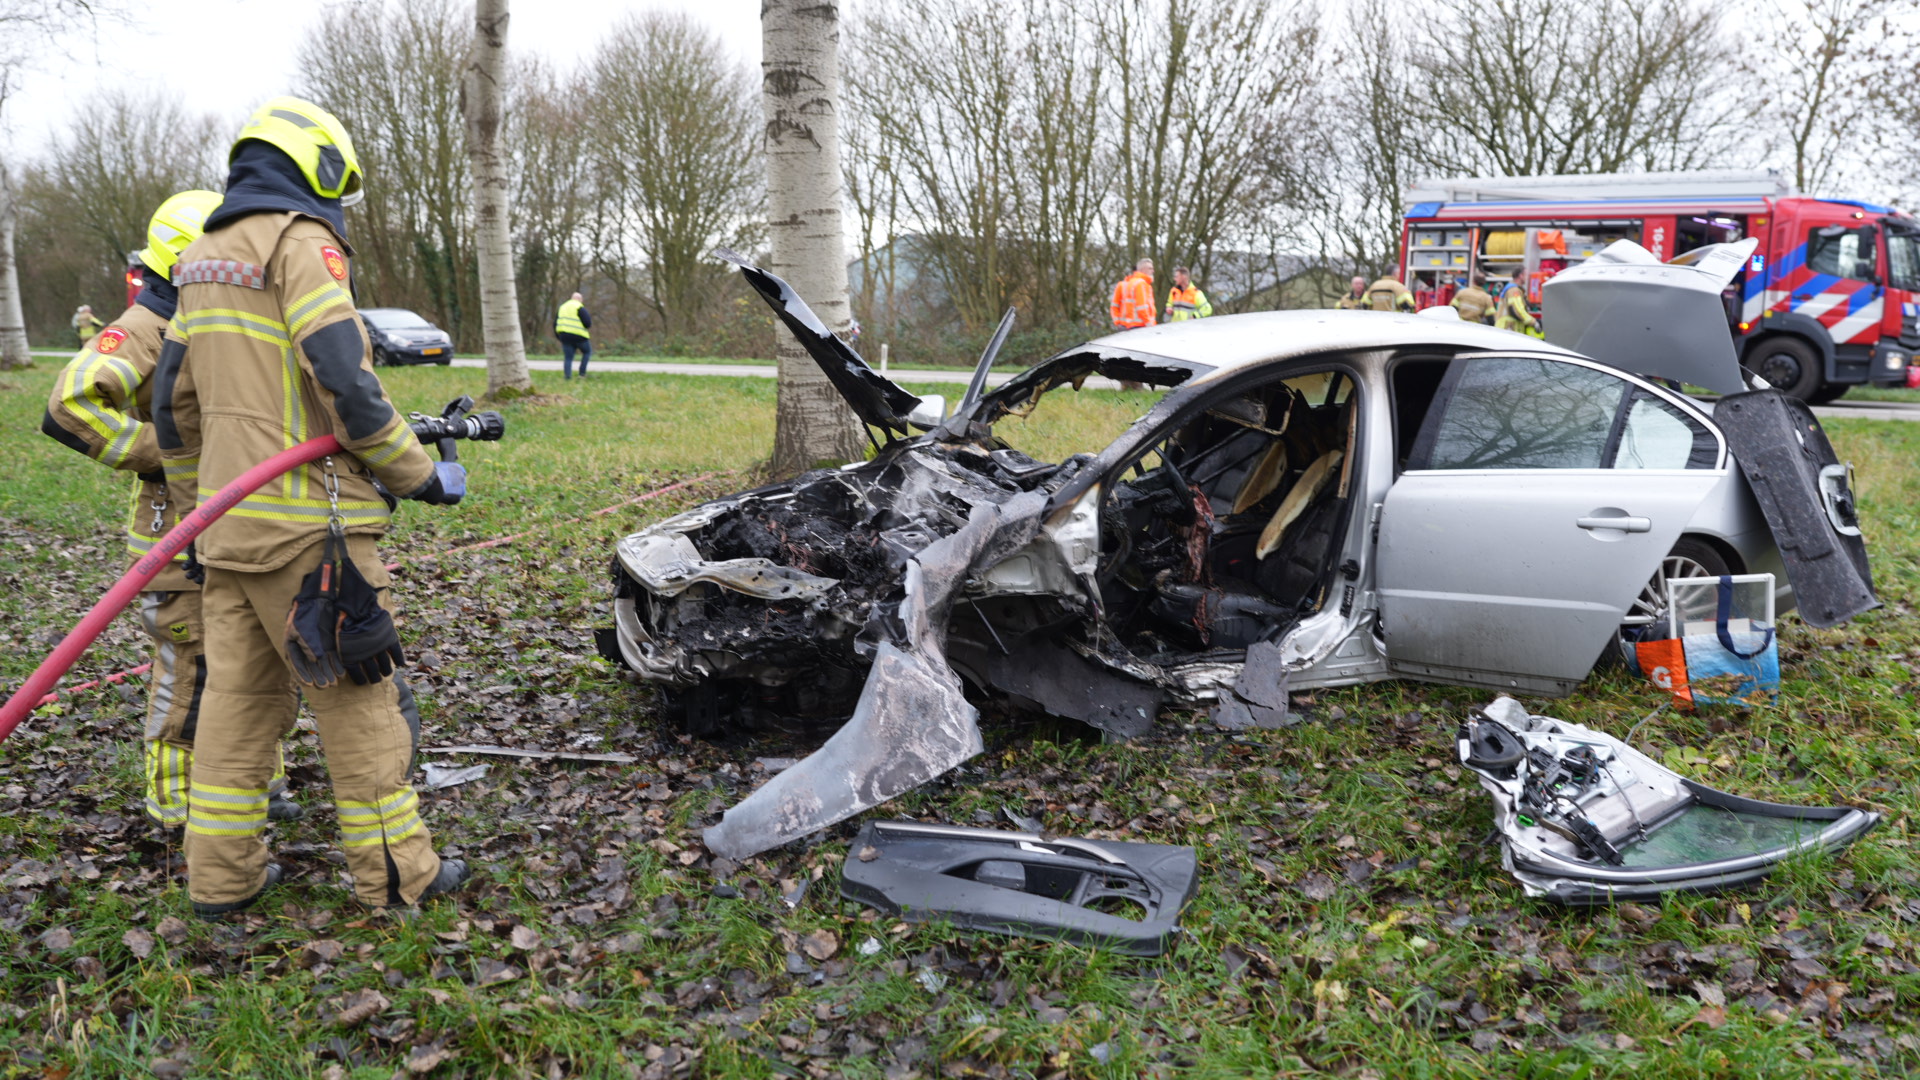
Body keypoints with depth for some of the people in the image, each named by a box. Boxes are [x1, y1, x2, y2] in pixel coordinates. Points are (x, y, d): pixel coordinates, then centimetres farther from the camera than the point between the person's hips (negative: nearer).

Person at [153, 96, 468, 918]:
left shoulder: (203, 260, 19)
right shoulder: (302, 243, -9)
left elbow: (172, 404, 21)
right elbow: (345, 384, -19)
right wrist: (423, 476, -10)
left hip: (227, 522, 9)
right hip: (304, 524, -8)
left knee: (236, 692, 14)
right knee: (358, 697, 0)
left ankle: (221, 875, 21)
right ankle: (396, 873, 9)